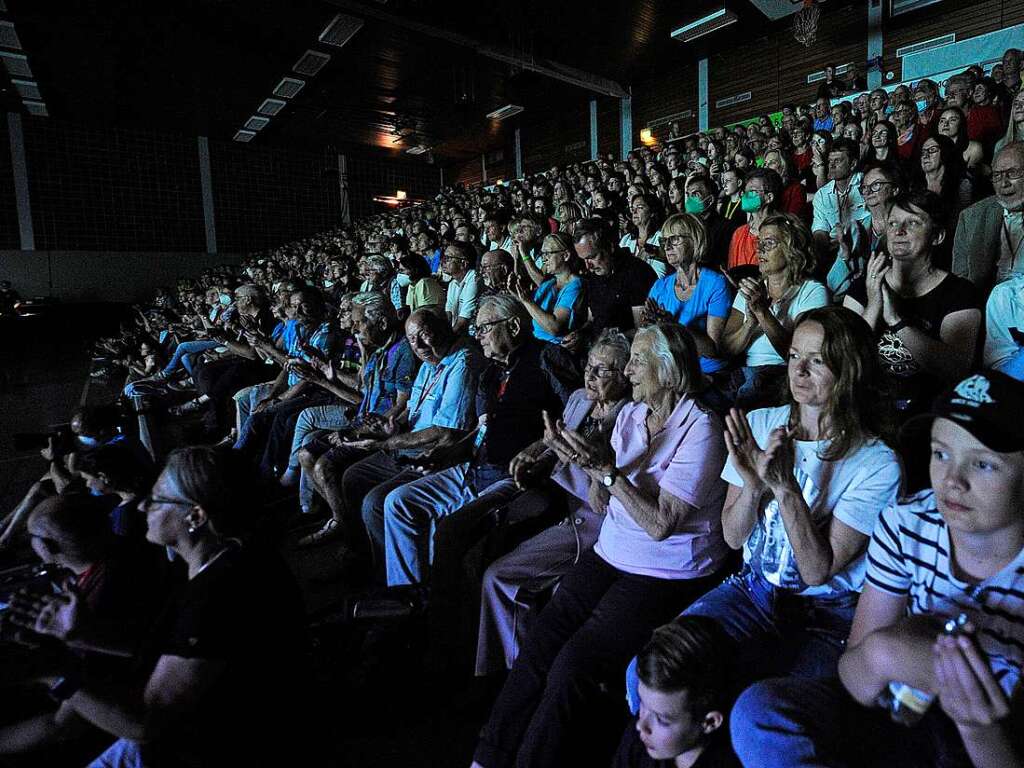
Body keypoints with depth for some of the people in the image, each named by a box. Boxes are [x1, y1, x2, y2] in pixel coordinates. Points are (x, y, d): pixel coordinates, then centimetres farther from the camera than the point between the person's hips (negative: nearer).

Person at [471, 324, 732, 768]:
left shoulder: (699, 427, -13)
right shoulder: (629, 414, 8)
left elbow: (660, 525, -17)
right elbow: (601, 503, 10)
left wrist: (607, 469, -22)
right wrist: (588, 463, -8)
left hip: (667, 574, -6)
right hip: (611, 555, 6)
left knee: (573, 667, -20)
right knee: (537, 648, -10)